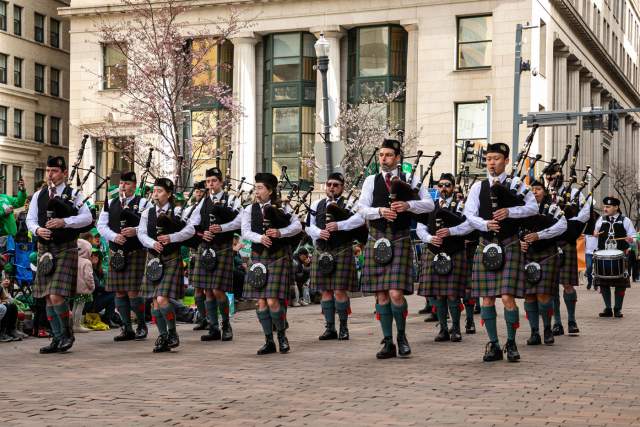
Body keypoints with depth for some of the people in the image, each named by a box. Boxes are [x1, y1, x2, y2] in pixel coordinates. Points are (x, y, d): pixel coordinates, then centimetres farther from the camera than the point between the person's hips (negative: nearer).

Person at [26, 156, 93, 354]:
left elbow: (87, 218, -12)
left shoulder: (74, 194, 0)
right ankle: (58, 338, 18)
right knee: (48, 298, 8)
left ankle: (67, 333, 6)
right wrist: (37, 229, -12)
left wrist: (64, 222, -23)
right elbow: (30, 219, 9)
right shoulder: (39, 195, 12)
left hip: (66, 249, -5)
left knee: (57, 296, -15)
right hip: (45, 249, 5)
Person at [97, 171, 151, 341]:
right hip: (116, 252, 4)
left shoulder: (143, 203, 1)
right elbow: (101, 225, 7)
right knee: (119, 292, 5)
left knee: (133, 291, -8)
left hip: (136, 252, -4)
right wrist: (114, 236, -10)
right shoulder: (110, 204, 14)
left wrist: (135, 230, -25)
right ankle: (127, 329, 13)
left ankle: (141, 325, 11)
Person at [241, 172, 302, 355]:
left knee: (273, 301, -11)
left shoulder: (283, 207, 3)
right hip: (258, 257, 3)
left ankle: (282, 335, 12)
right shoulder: (250, 210, 9)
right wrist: (260, 238, -21)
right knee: (261, 302, 1)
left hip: (279, 257, -3)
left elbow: (297, 225, -7)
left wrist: (280, 232, -22)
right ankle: (269, 342, 12)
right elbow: (245, 232, -3)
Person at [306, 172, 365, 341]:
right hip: (322, 252, 4)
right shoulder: (317, 205, 14)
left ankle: (343, 327, 8)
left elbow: (360, 218, -17)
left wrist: (339, 225, -24)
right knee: (326, 291, 6)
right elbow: (309, 226, 9)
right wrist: (319, 232, -11)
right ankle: (330, 328, 14)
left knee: (340, 291, -5)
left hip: (342, 251, -4)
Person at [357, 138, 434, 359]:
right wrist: (380, 211, -17)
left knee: (396, 293, -12)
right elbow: (362, 208, 1)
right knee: (381, 295, 3)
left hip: (400, 240, -2)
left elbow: (429, 204, 1)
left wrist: (408, 205, -16)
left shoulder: (409, 179, 8)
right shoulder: (371, 180, 11)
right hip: (377, 240, 2)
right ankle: (388, 343, 12)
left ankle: (402, 336, 10)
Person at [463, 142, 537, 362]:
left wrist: (510, 211, -19)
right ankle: (493, 345, 13)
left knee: (507, 297, -10)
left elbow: (533, 207, -5)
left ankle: (511, 343, 7)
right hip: (486, 245, 3)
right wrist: (486, 224, -16)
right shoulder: (478, 187, 10)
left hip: (509, 245, -2)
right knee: (487, 298, 2)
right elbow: (469, 214, 2)